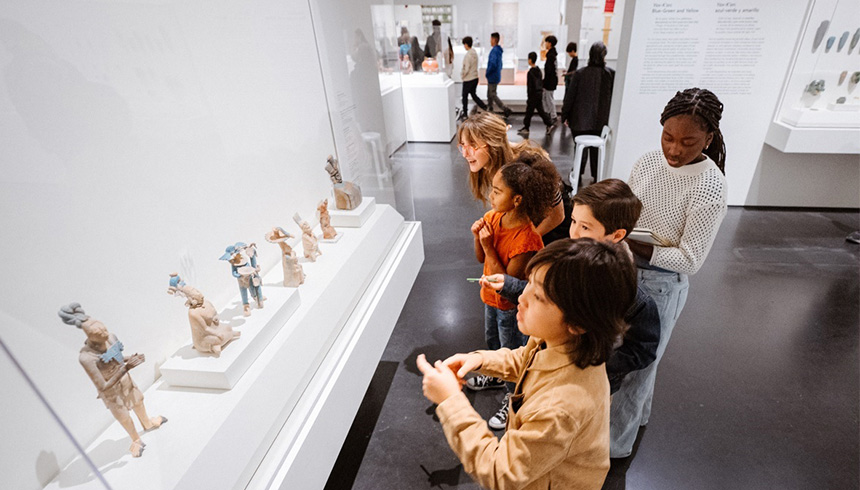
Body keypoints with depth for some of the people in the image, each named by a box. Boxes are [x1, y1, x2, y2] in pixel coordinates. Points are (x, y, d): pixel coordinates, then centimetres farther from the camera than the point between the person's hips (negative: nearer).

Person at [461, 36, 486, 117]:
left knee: (465, 96, 7)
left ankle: (465, 113, 16)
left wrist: (462, 75, -5)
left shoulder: (468, 55, -21)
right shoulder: (475, 53, 6)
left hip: (468, 80, -8)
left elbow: (466, 69, -23)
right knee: (473, 94, 19)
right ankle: (485, 107, 10)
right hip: (475, 77, 8)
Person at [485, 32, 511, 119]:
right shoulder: (499, 50, 11)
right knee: (489, 94, 18)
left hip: (492, 77, -10)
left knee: (493, 95, -5)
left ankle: (506, 110, -8)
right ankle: (489, 109, 27)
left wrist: (487, 73, -17)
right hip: (496, 75, 10)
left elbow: (493, 64, -31)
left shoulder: (494, 51, -20)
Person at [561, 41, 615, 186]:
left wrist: (565, 115, 4)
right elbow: (614, 97, 0)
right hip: (601, 120, 1)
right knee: (597, 149, 12)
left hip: (580, 119, -1)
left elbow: (570, 97, -6)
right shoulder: (611, 74, -6)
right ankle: (597, 178, 15)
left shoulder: (580, 73, -10)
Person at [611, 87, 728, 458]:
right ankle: (639, 412, 53)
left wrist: (635, 245, -31)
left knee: (636, 364, 10)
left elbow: (690, 260, -19)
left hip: (661, 285, -6)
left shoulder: (710, 188, -20)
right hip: (624, 271, 6)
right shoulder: (648, 162, -3)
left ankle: (614, 444, 34)